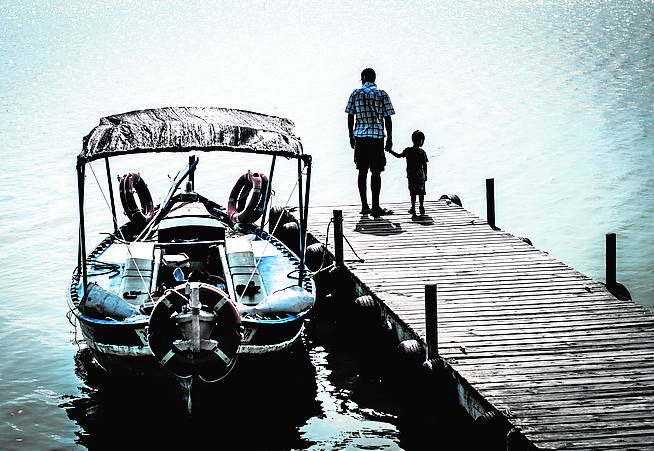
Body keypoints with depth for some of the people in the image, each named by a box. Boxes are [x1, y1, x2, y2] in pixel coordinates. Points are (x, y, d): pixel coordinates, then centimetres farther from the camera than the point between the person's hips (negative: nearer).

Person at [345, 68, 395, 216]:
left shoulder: (355, 94, 5)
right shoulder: (382, 95, 1)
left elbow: (350, 117, 6)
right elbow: (387, 119, 0)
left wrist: (351, 137, 15)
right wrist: (390, 139, 8)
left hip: (360, 137, 2)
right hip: (377, 136, -2)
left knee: (362, 171, 7)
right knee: (376, 172, -1)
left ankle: (364, 206, 9)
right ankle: (375, 207, -5)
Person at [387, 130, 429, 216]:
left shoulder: (408, 151, -4)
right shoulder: (422, 152, -5)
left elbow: (399, 156, 1)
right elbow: (425, 165, -3)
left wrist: (391, 151, 13)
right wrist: (425, 175, 6)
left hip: (411, 176, 0)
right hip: (421, 176, 0)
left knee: (413, 192, 3)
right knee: (421, 192, 9)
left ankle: (413, 208, 1)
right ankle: (421, 207, 9)